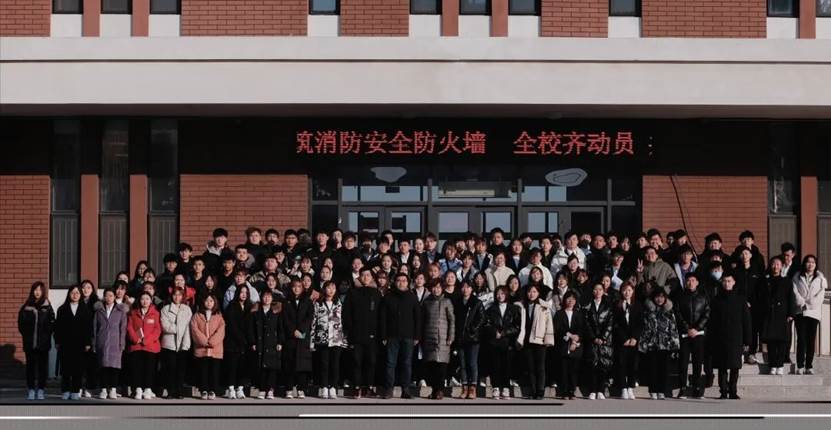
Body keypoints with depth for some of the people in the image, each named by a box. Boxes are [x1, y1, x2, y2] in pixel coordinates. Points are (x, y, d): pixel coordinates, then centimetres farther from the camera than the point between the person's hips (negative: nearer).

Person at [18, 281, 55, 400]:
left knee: (42, 366, 2)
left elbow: (52, 323, 2)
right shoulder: (27, 307, 5)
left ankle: (41, 390, 8)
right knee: (30, 366, 3)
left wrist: (46, 334, -6)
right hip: (30, 343, 1)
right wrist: (26, 334, -1)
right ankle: (31, 390, 9)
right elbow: (21, 323, 7)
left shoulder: (47, 307, 4)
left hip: (43, 343, -1)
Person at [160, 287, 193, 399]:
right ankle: (171, 392, 1)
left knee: (181, 369, -1)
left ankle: (179, 392, 4)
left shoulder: (187, 309, 11)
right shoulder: (165, 309, 8)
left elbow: (188, 327, 1)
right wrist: (179, 329, -5)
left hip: (183, 344, 1)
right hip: (169, 343, -1)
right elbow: (165, 326, -4)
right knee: (170, 369, -4)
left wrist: (186, 343, -9)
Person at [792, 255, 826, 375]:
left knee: (811, 339, -2)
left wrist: (810, 304, -8)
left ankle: (809, 366, 0)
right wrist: (803, 304, -9)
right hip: (801, 312, -1)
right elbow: (795, 292, 1)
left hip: (814, 312, 1)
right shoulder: (797, 277, 11)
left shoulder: (820, 278, 12)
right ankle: (800, 366, -8)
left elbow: (820, 295, 4)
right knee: (801, 339, -8)